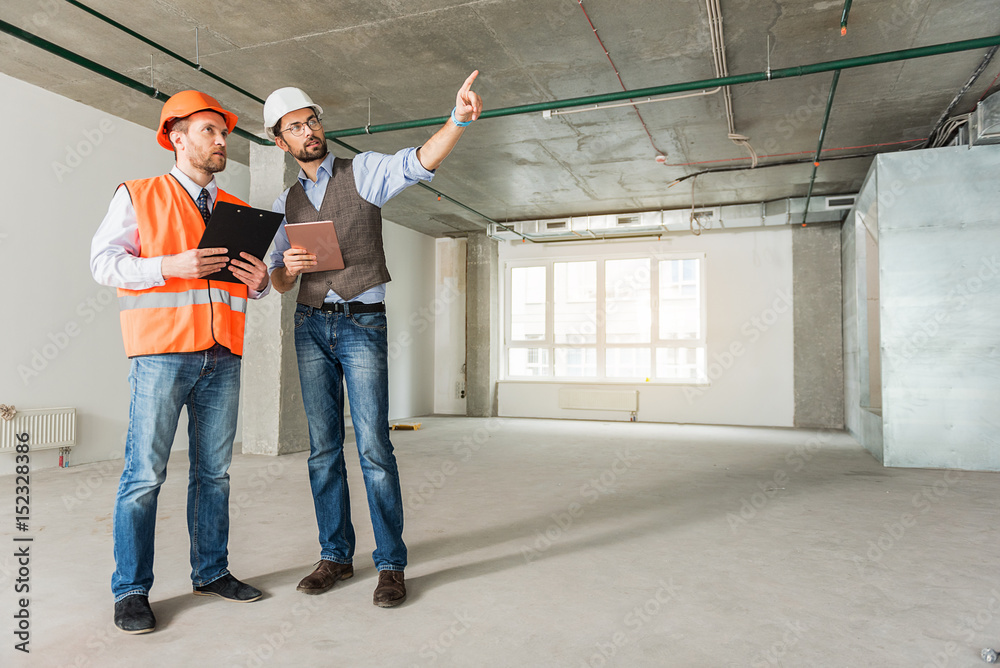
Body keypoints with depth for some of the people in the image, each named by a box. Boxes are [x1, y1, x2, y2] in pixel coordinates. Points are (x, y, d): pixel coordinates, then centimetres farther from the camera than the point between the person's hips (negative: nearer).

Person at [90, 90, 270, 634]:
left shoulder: (237, 210, 19)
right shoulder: (138, 196, 6)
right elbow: (103, 261, -1)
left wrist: (259, 280, -1)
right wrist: (170, 265, -16)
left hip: (223, 358, 5)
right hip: (162, 352, -4)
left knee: (213, 472, 9)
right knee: (144, 473, -3)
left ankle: (211, 572, 21)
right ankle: (131, 591, 10)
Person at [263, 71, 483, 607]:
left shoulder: (363, 172, 3)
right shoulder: (286, 203, 15)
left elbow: (419, 162, -17)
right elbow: (279, 280, 17)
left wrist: (458, 120, -34)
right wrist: (289, 268, -8)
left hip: (363, 325, -4)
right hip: (311, 326, 5)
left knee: (374, 447, -8)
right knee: (323, 448, 7)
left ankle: (391, 564, 4)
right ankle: (335, 556, 20)